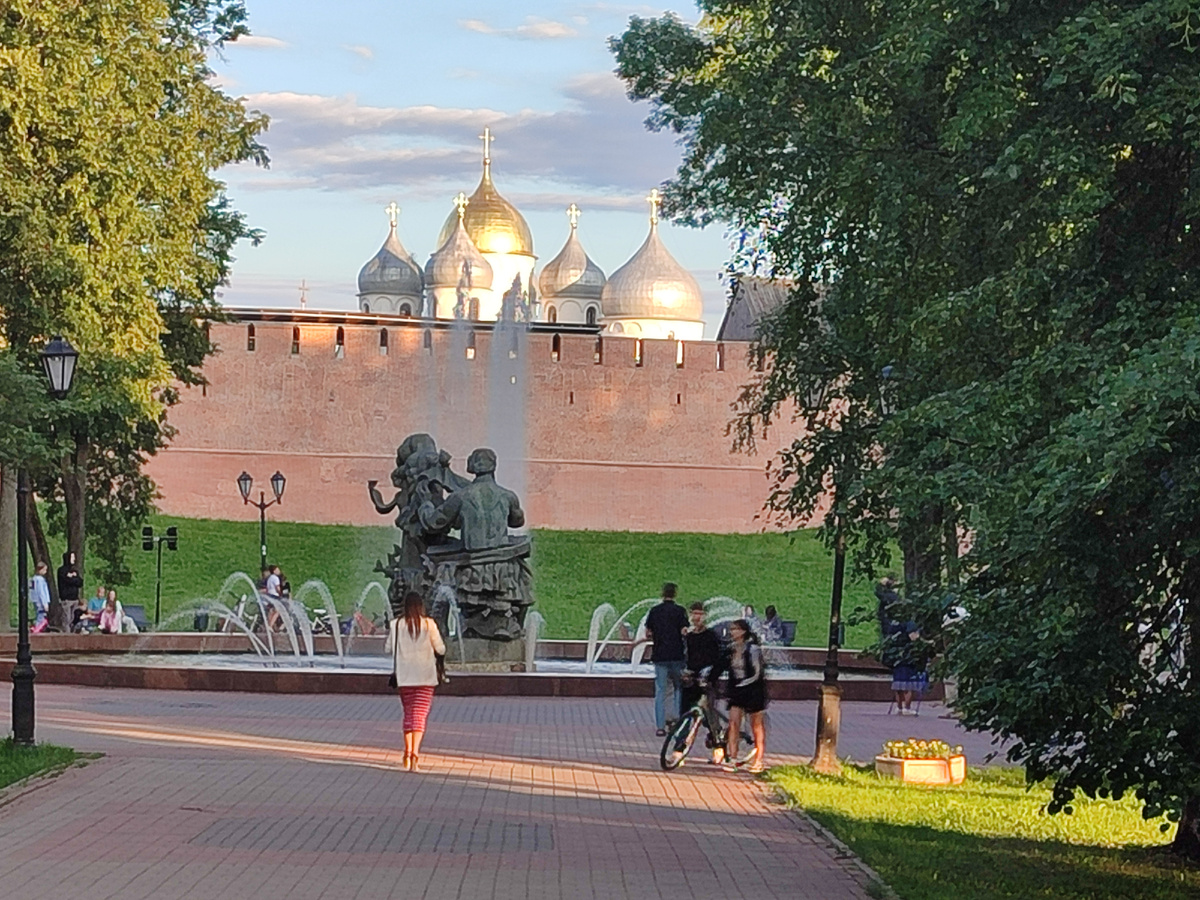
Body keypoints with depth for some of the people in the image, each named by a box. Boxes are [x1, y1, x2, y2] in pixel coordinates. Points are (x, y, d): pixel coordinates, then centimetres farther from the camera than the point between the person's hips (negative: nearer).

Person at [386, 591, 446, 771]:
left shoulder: (396, 624, -3)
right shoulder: (428, 624, -7)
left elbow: (388, 648, 3)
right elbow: (440, 649, -4)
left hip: (404, 677, 2)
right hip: (425, 676, -2)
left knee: (408, 714, 15)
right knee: (420, 715, -2)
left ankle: (408, 751, 9)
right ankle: (415, 751, -19)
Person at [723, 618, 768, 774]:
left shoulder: (753, 649, -12)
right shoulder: (732, 650, 7)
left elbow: (756, 674, -13)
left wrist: (741, 684, -14)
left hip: (753, 691, -6)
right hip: (737, 691, 6)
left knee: (757, 726, 4)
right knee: (733, 723, -6)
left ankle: (758, 761, 11)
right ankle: (732, 759, -8)